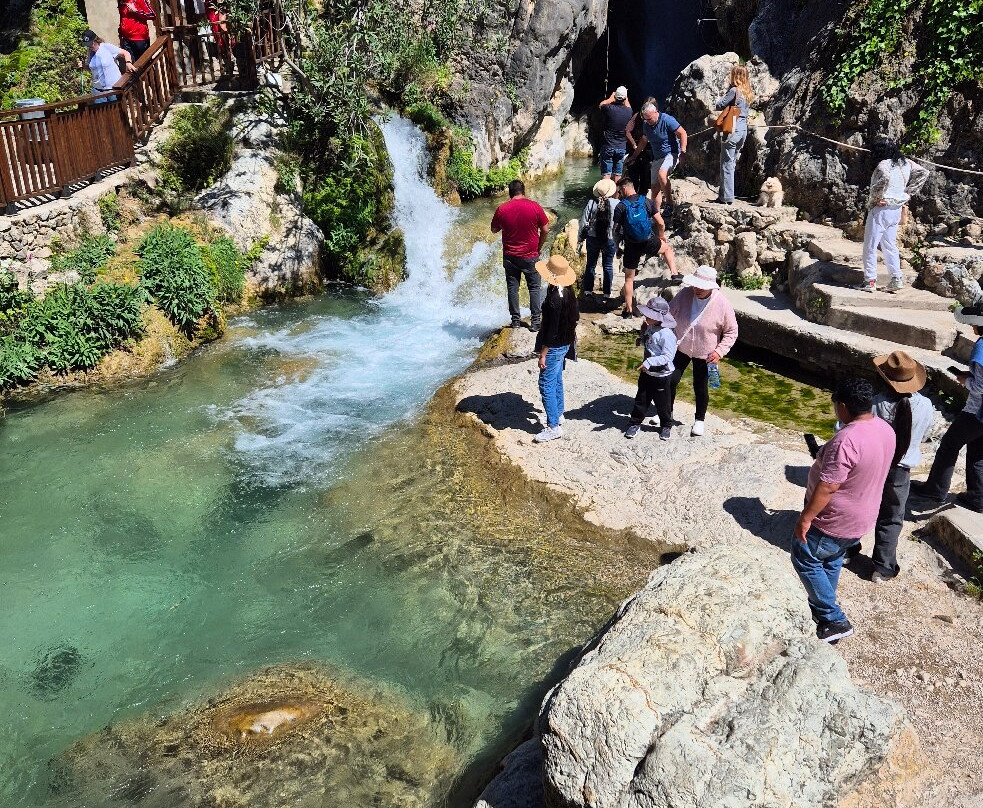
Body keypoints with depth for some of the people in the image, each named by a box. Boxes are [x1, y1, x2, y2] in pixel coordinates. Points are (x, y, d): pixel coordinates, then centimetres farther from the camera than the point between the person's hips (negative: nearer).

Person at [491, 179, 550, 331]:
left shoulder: (502, 209, -6)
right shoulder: (534, 207, -9)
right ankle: (535, 321, 7)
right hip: (530, 256, -1)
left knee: (513, 288, 11)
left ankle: (516, 320, 15)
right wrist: (539, 247, 7)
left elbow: (494, 229, 7)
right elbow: (545, 230, -5)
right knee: (534, 288, 9)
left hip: (510, 257, 1)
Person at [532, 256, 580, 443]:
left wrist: (543, 354, -18)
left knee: (546, 385, -2)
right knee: (556, 380, 23)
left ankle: (554, 427, 2)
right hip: (565, 343, 10)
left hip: (555, 346, -10)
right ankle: (558, 415, 38)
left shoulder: (554, 299, -28)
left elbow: (551, 330, -25)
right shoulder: (568, 291, -1)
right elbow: (575, 317, 12)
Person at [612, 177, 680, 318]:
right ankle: (674, 273, 21)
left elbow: (616, 231, -7)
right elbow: (661, 224, -1)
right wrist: (661, 236, 18)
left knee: (629, 278, 12)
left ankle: (629, 310, 14)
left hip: (632, 247, -1)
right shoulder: (647, 201, -2)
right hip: (649, 243, 1)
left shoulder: (620, 207, -9)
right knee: (667, 248, 34)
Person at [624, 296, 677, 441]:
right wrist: (642, 336, 0)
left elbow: (668, 356, -29)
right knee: (641, 399, 15)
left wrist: (649, 362, -34)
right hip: (646, 372, 7)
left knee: (662, 402, 10)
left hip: (661, 375, -7)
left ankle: (666, 426, 31)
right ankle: (635, 423, 28)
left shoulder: (666, 334, -26)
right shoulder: (649, 328, 0)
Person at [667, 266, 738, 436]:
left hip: (704, 354, -2)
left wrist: (720, 351, -22)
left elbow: (731, 331, -11)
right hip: (681, 348, 2)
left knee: (700, 388, 10)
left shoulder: (722, 304, -22)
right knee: (671, 380, 10)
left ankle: (700, 420, 33)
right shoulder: (685, 294, -18)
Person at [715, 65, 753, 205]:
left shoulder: (734, 90, -12)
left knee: (727, 164, -5)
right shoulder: (746, 92, 14)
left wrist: (722, 97, 8)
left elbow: (719, 105, -11)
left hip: (732, 130, -9)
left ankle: (727, 197, -6)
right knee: (732, 163, 13)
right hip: (743, 129, 9)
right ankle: (723, 194, 18)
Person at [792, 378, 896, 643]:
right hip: (863, 515, 9)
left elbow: (827, 487, -29)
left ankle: (835, 620, 13)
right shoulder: (886, 430, -4)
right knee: (832, 561, 26)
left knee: (805, 560, 10)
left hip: (835, 521, -9)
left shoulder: (846, 440, -33)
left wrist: (805, 517, -19)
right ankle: (822, 610, 43)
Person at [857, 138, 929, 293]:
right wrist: (908, 192, 11)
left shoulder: (884, 164, -16)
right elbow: (924, 173, 14)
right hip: (897, 210, 8)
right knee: (890, 245, 16)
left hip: (881, 209, -8)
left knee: (870, 246, 1)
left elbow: (884, 178, -36)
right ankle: (896, 278, 12)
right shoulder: (906, 163, 8)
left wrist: (872, 199, -24)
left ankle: (870, 281, 1)